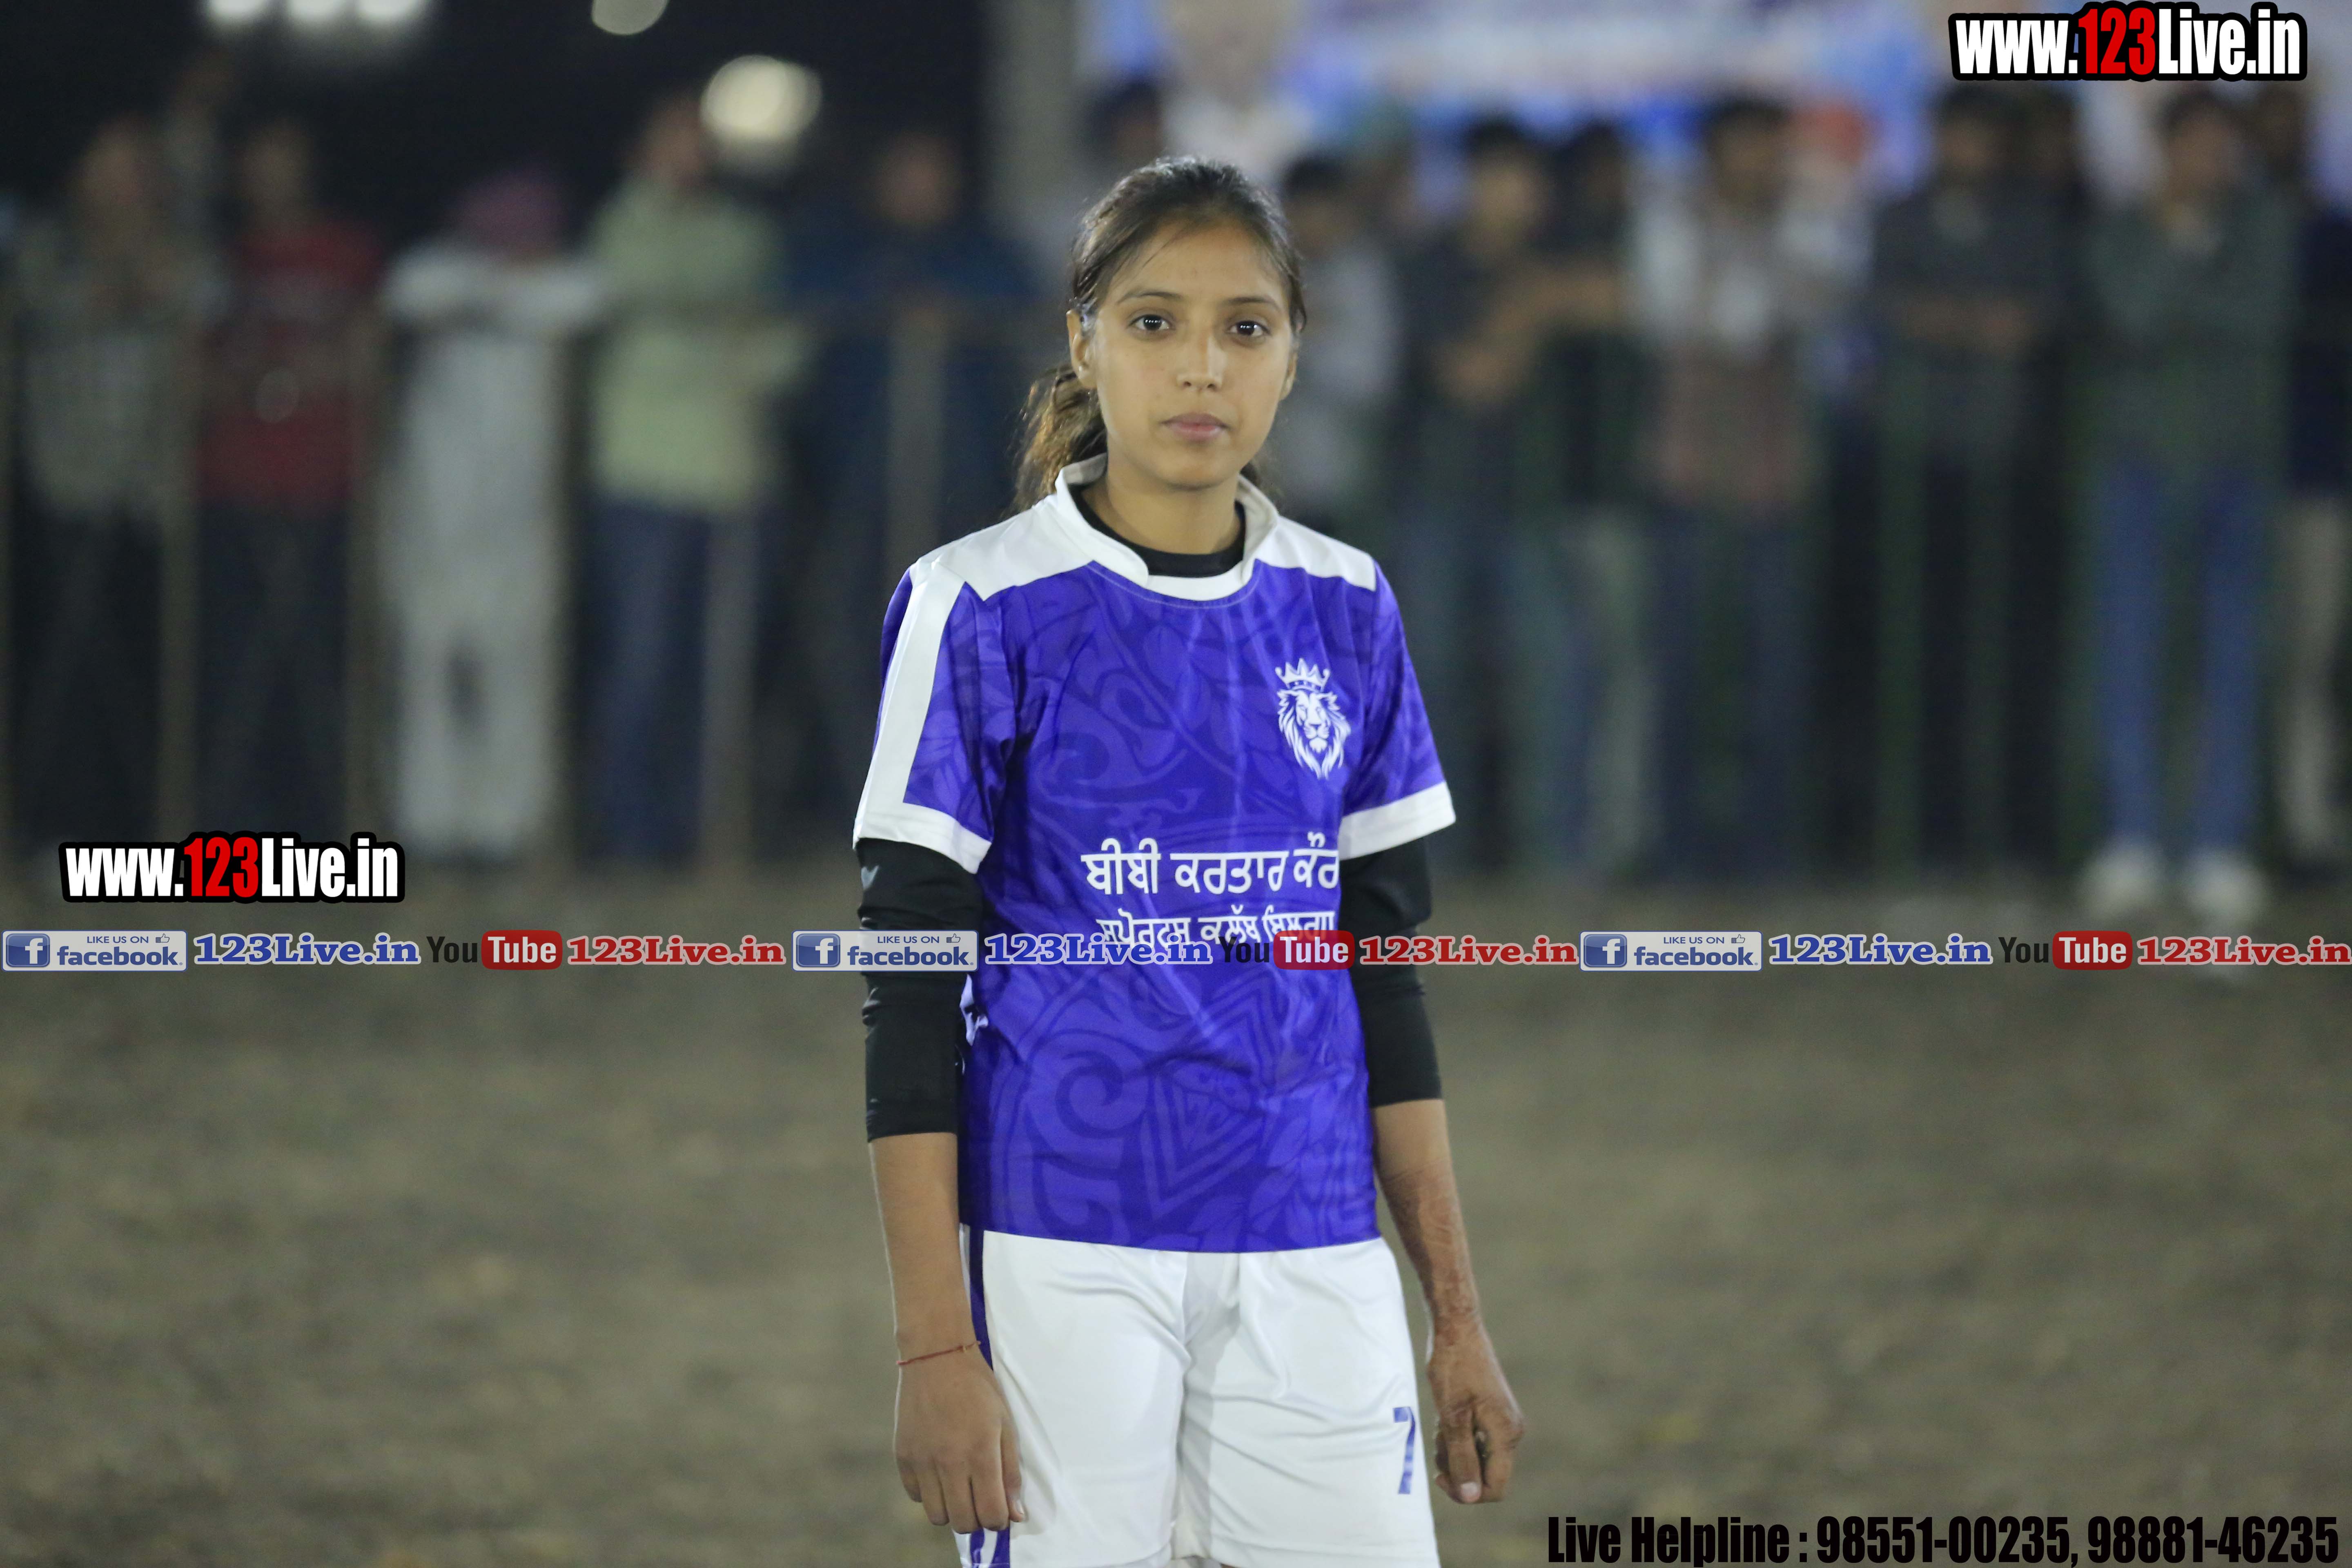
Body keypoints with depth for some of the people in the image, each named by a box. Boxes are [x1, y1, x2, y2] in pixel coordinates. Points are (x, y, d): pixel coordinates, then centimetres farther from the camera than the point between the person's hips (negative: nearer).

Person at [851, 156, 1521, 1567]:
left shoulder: (1343, 611, 10)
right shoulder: (985, 608, -3)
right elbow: (910, 990, -4)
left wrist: (1459, 1313, 12)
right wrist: (935, 1344, -10)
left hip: (1311, 1261, 4)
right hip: (1063, 1256, -4)